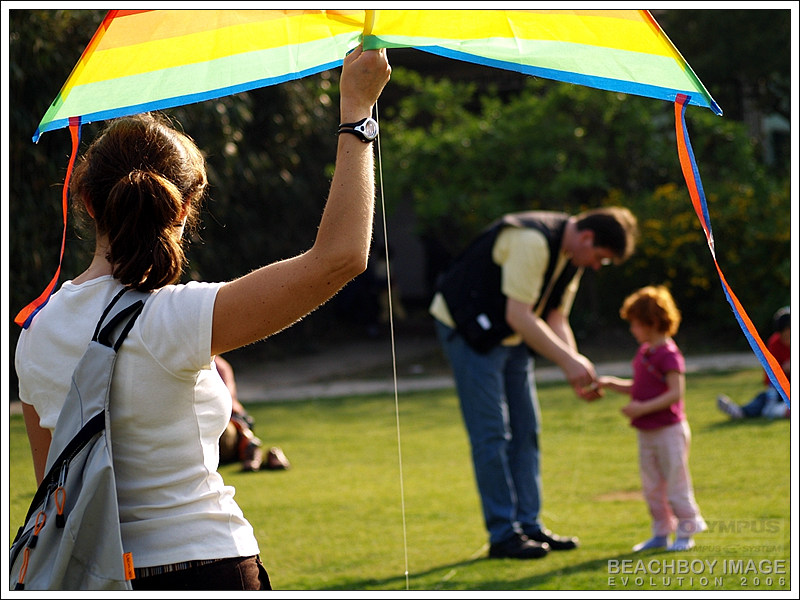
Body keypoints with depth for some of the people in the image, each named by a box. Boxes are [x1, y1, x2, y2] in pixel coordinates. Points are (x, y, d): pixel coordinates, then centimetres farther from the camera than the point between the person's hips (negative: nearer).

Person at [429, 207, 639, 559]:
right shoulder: (532, 240, -28)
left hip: (510, 336, 10)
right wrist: (568, 361, -26)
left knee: (525, 431, 7)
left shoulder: (572, 255, 3)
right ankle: (503, 534, -6)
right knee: (491, 434, -9)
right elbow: (519, 316, -29)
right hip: (467, 328, -10)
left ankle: (529, 526, 12)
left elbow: (555, 319, 8)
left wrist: (578, 370, -5)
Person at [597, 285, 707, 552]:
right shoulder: (644, 352, 11)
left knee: (675, 480, -2)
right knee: (651, 485, 12)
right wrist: (611, 383, 8)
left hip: (669, 430, -9)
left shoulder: (668, 355, -16)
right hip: (647, 432, 9)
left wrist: (643, 408, -26)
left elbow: (675, 393, -22)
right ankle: (661, 533, 21)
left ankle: (686, 532, 6)